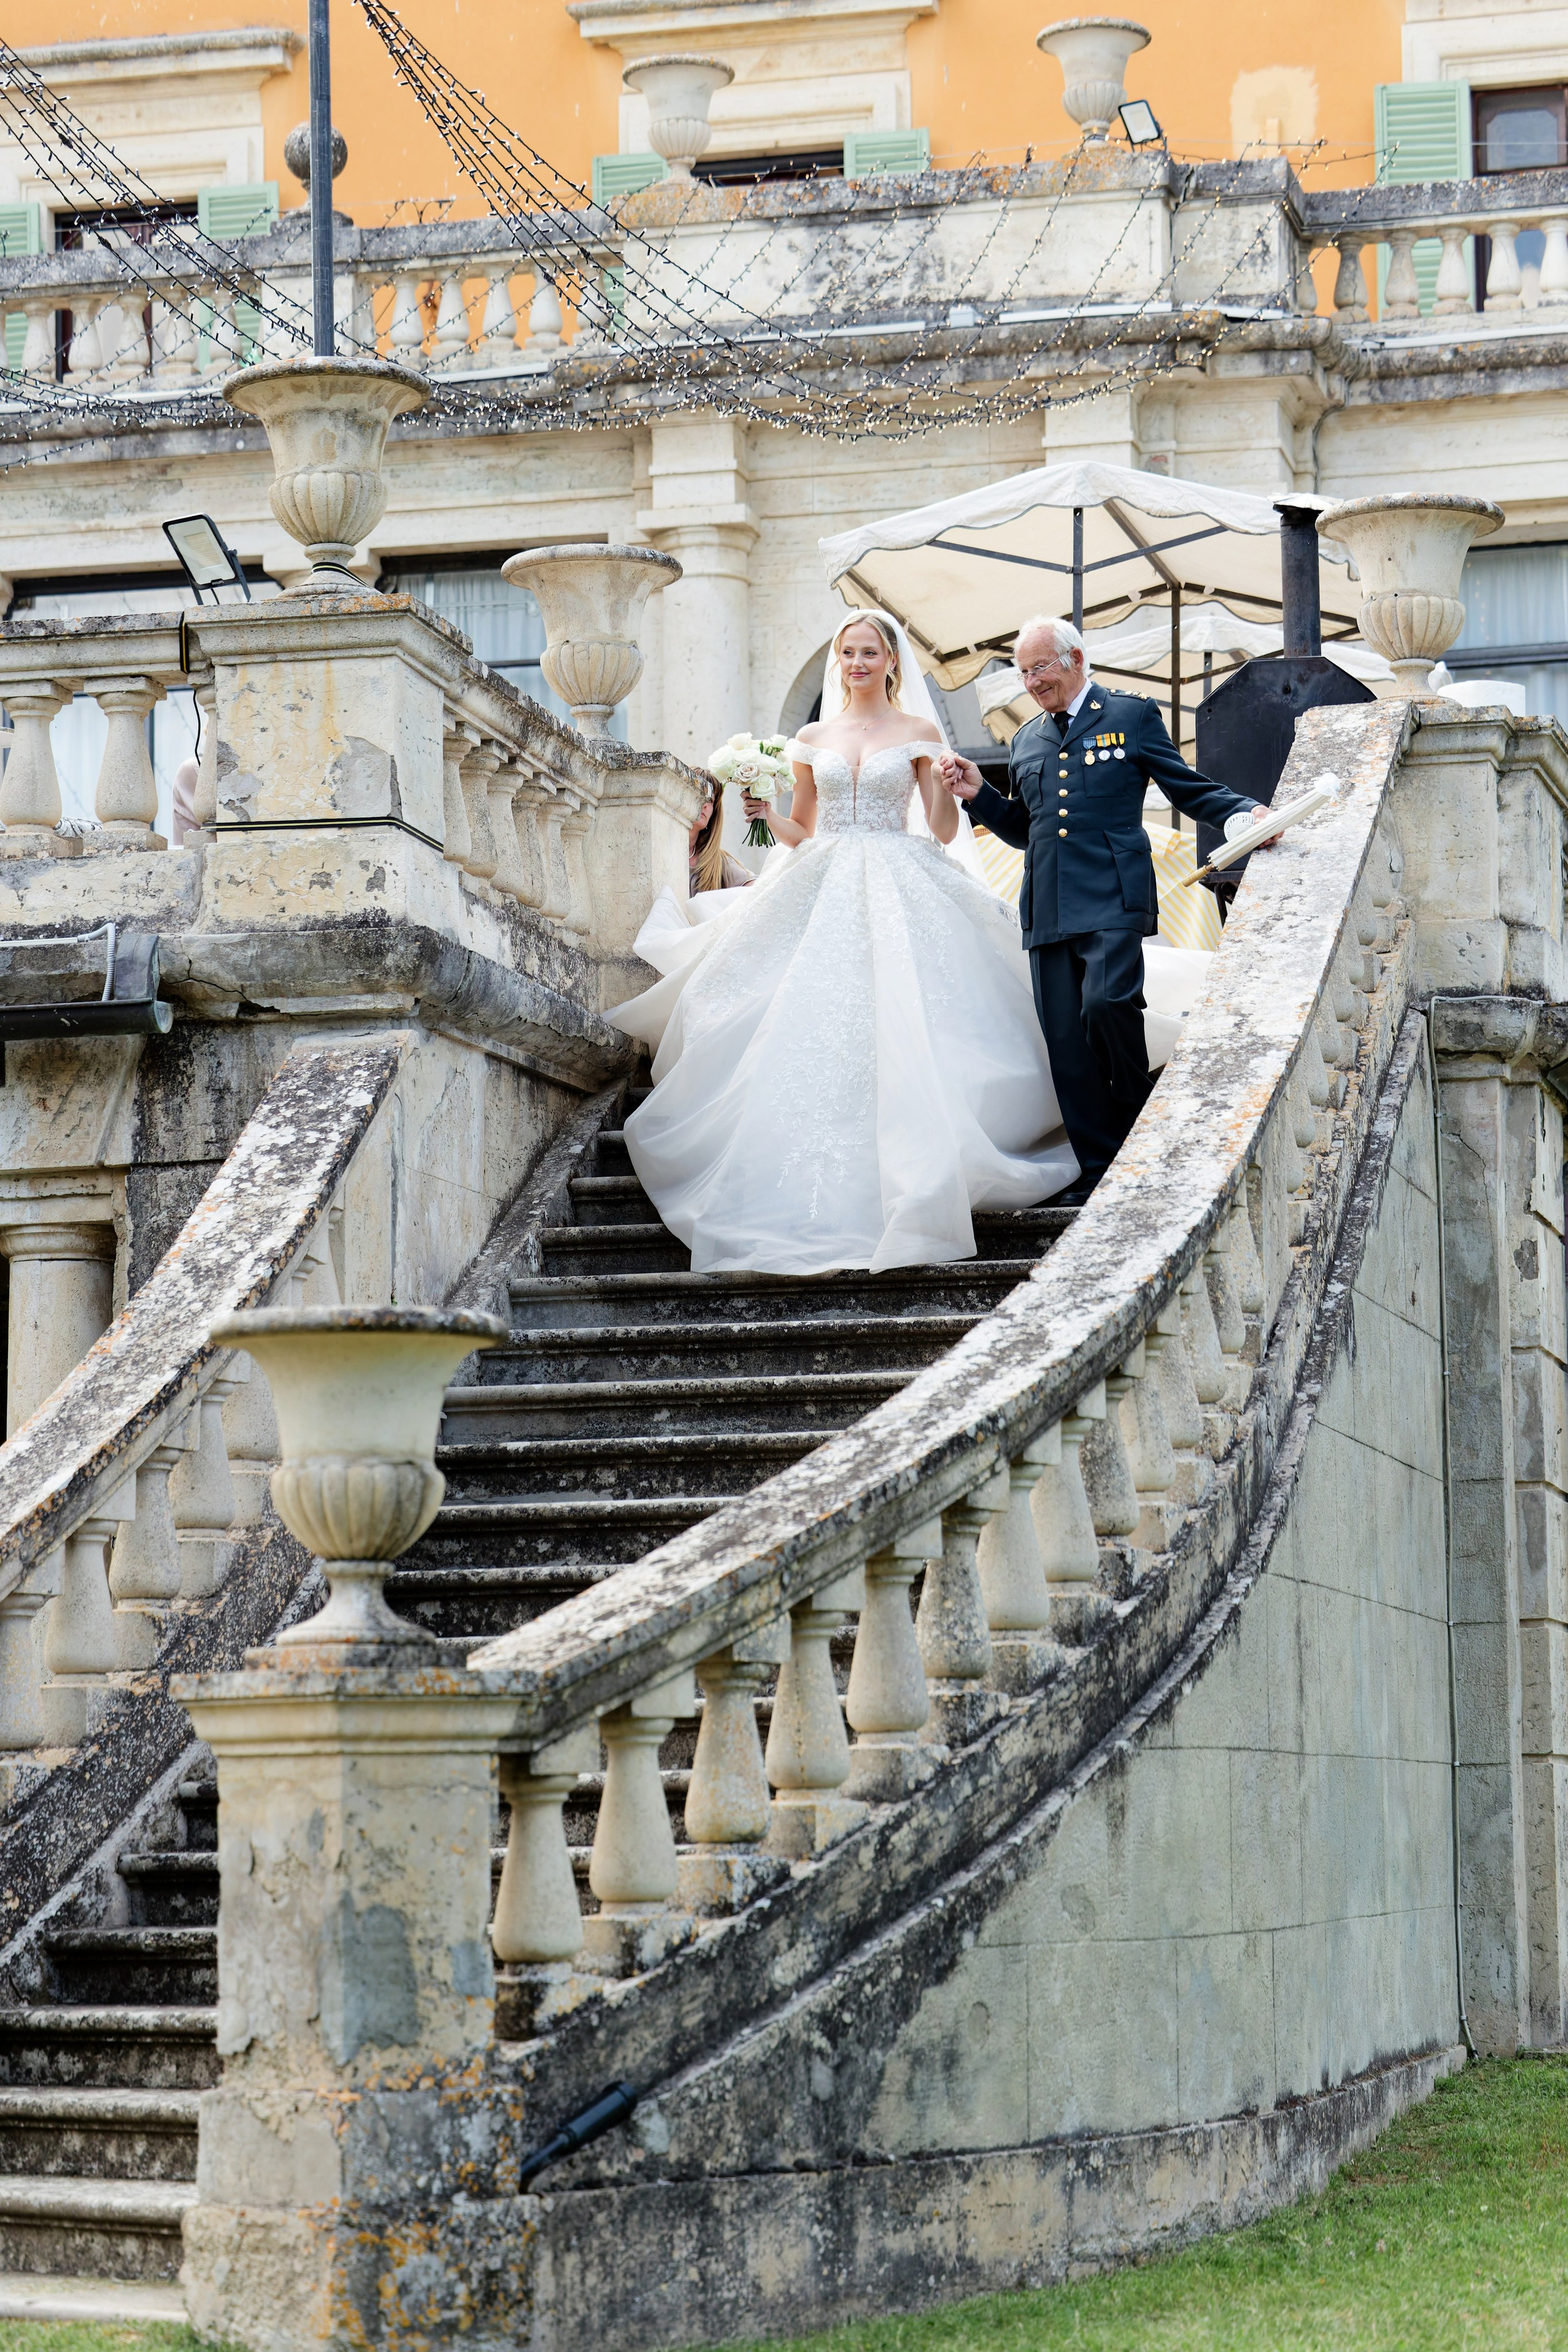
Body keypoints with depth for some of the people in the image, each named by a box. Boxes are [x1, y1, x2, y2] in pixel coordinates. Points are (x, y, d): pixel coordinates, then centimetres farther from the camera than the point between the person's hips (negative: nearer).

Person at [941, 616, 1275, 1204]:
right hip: (1048, 909, 5)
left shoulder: (1131, 715, 7)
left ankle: (1139, 1118, -1)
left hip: (1112, 898, -5)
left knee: (1106, 1002, -25)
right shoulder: (1026, 741, 21)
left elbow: (1190, 788, 6)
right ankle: (1099, 1170, 7)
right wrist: (978, 795, 12)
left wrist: (1242, 814, -12)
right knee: (1066, 1042, 1)